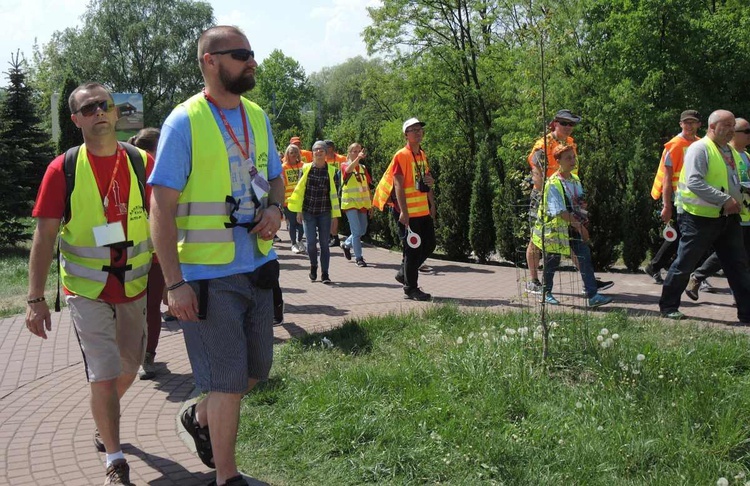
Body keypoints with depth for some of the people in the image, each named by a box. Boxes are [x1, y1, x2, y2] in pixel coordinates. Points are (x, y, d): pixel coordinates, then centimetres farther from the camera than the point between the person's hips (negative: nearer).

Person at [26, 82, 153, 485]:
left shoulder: (142, 162, -3)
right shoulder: (62, 170, -9)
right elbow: (44, 235, -8)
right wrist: (36, 299, -12)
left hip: (134, 287, 3)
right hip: (87, 291, -3)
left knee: (129, 368, 18)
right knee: (103, 376, -5)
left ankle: (105, 417, 49)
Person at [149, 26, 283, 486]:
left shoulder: (257, 116, 9)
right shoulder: (184, 121, -11)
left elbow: (275, 178, 20)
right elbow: (162, 208, -13)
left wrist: (275, 209, -4)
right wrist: (174, 283, -18)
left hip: (257, 266, 7)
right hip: (208, 274, -6)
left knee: (257, 369, 16)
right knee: (228, 380, 0)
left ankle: (200, 417, 44)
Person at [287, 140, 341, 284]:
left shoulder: (331, 171, 2)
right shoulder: (306, 168, 2)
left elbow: (334, 194, 3)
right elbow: (299, 190, 5)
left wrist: (335, 215, 1)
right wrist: (299, 211, 1)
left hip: (325, 212, 0)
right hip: (308, 211, 0)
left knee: (324, 243, 0)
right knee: (311, 242, -4)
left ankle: (325, 273, 7)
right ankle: (313, 266, 22)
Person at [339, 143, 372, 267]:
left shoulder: (363, 168, 11)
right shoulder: (345, 165, -4)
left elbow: (367, 186, 14)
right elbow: (349, 169, -30)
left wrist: (370, 203, 9)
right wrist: (358, 158, -47)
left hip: (362, 203, 6)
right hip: (350, 202, -6)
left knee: (362, 230, 11)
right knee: (356, 231, -10)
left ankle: (346, 244, 35)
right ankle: (358, 258, -2)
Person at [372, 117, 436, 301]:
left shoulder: (423, 155, 14)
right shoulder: (401, 156, -11)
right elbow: (398, 185, -16)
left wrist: (432, 205, 18)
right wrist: (403, 211, -22)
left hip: (424, 210, 8)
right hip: (409, 213, -8)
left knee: (429, 245, 12)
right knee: (413, 249, -2)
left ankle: (404, 274, 28)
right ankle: (411, 288, 10)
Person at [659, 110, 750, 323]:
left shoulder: (732, 152, 16)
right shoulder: (700, 149, -11)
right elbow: (694, 182, -22)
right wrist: (724, 200, -23)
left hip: (727, 218, 8)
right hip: (701, 218, -8)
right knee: (684, 264, 1)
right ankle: (668, 307, 14)